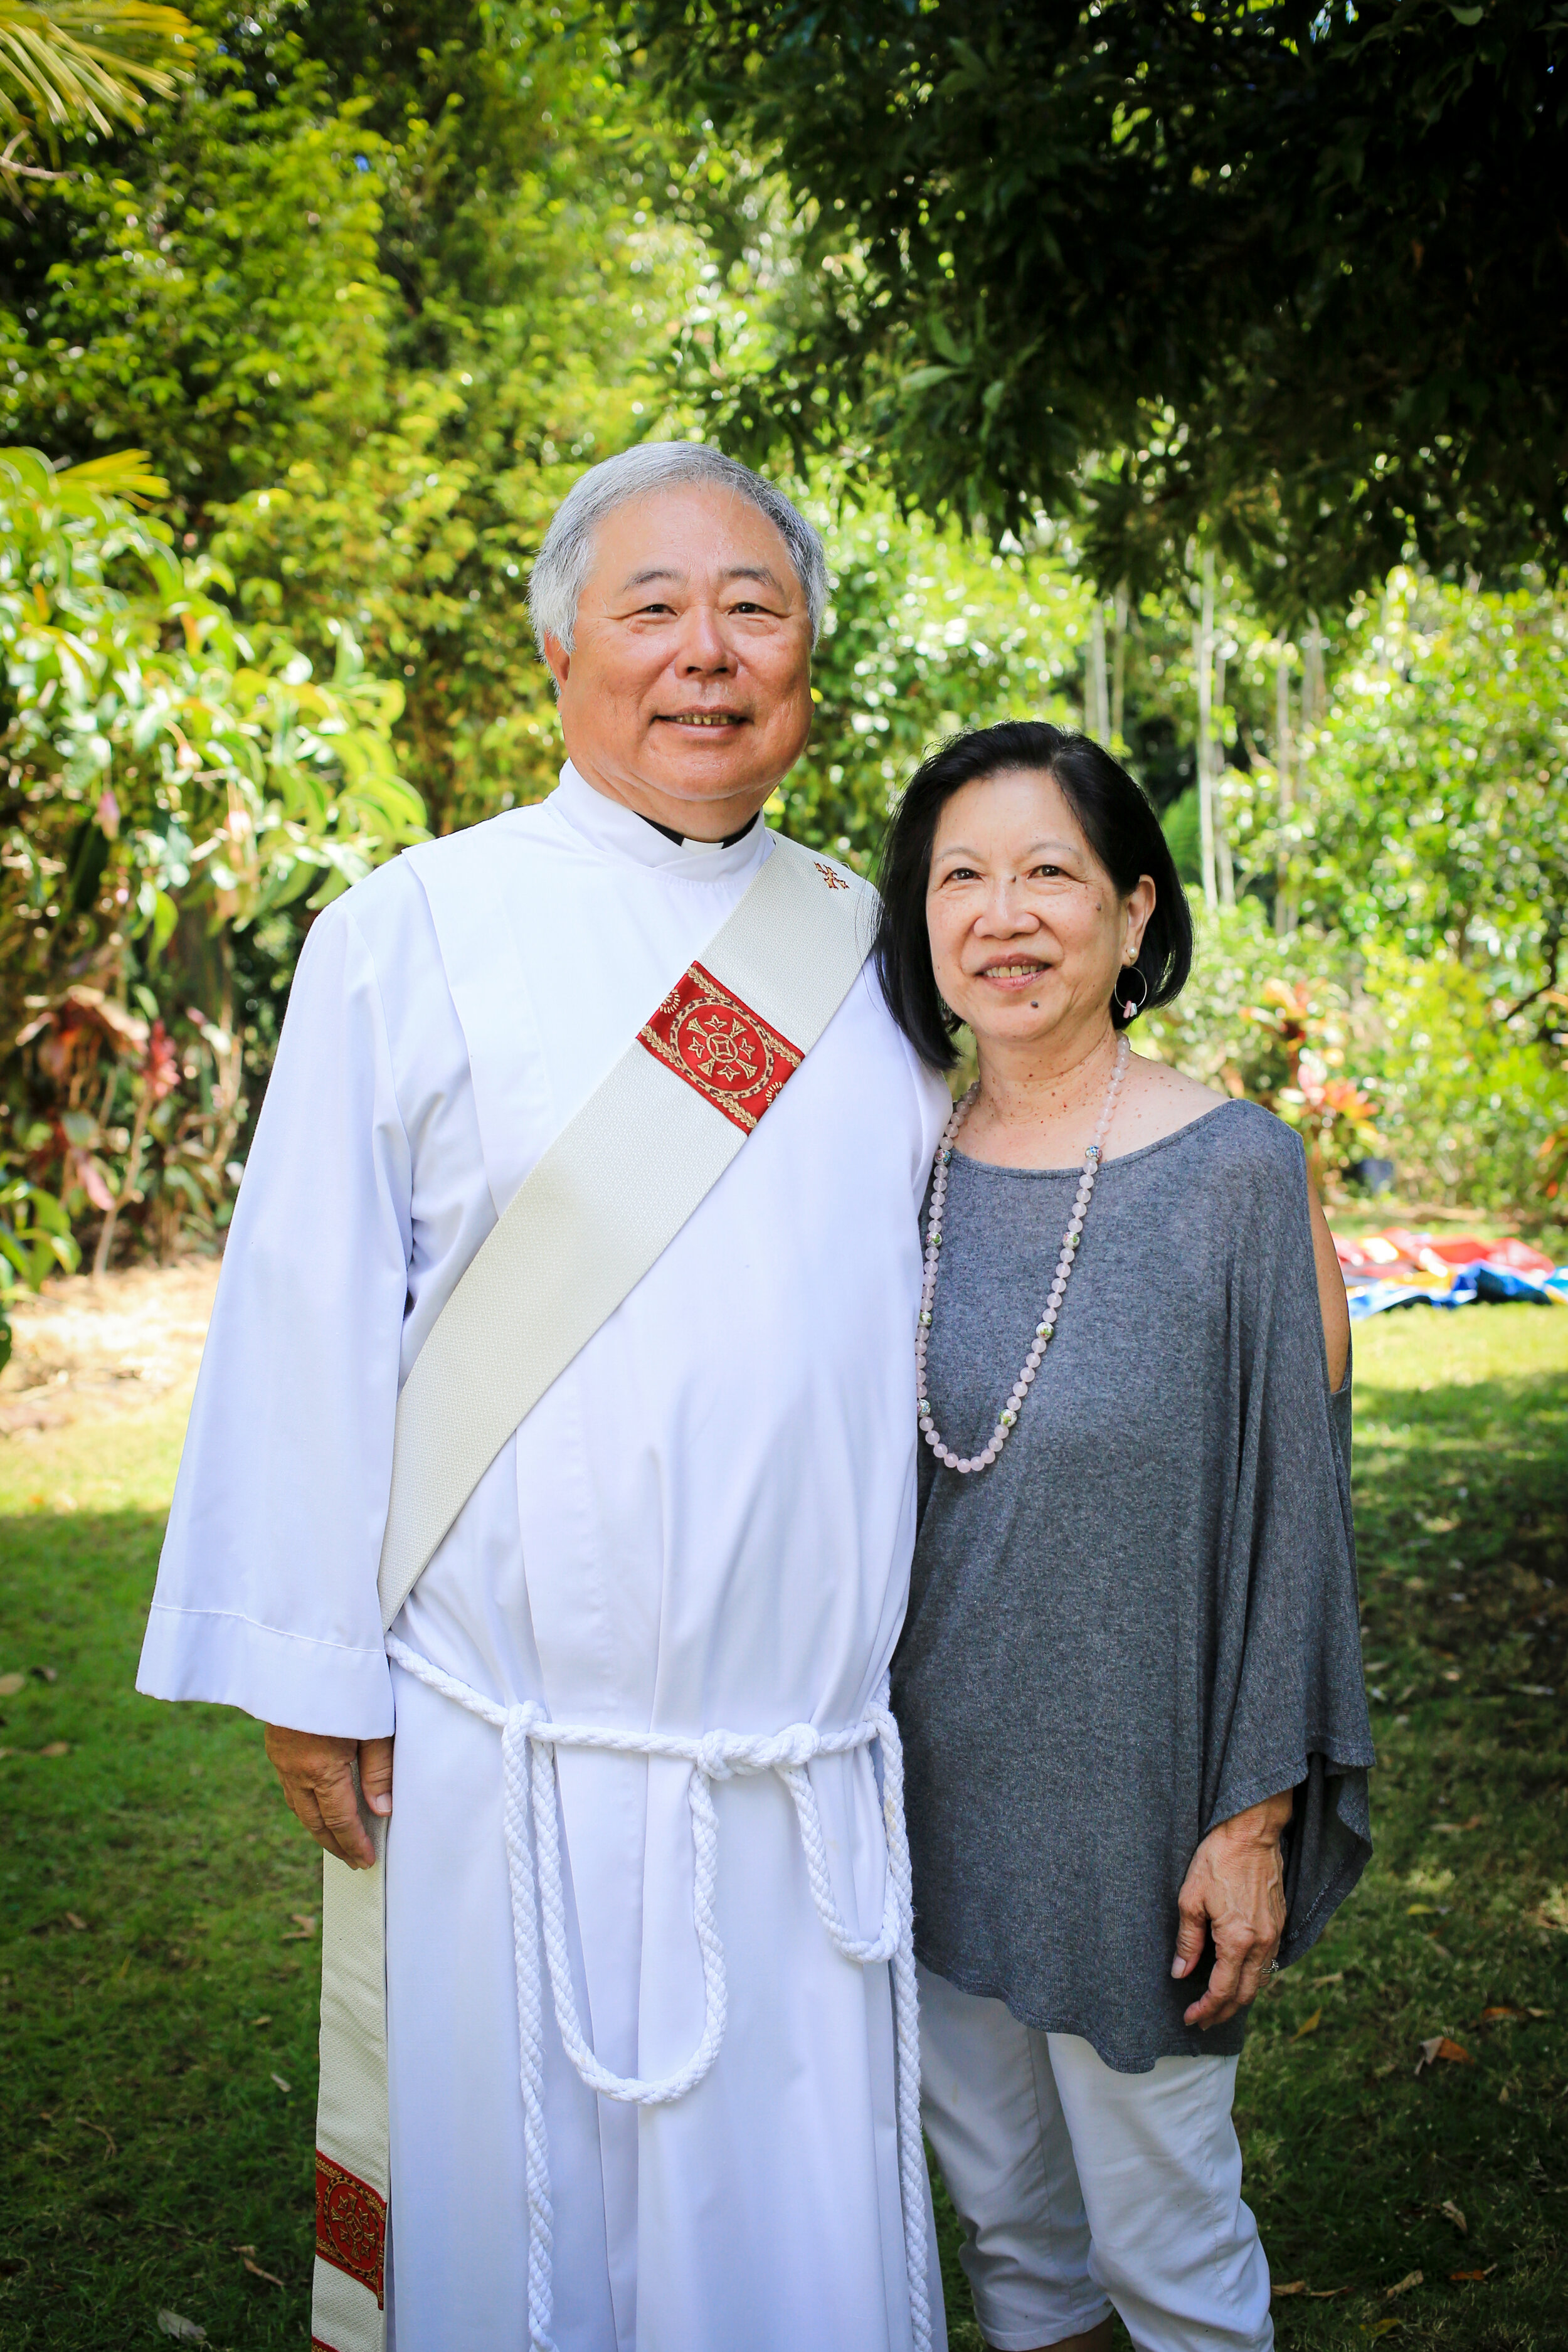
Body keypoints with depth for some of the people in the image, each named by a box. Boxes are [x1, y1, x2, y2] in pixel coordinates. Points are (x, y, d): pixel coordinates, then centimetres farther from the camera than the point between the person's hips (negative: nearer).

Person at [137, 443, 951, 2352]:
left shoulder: (871, 949, 8)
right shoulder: (417, 932, -3)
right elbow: (311, 1313, -4)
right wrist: (309, 1673, -6)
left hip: (813, 1742, 3)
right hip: (521, 1742, -3)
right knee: (535, 2198, 10)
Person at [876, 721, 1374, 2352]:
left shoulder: (1236, 1173, -12)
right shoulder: (903, 1172, 0)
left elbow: (1292, 1504, -10)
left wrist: (1255, 1819, -11)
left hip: (1130, 1816, -4)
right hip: (932, 1793, 4)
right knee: (997, 2202, 19)